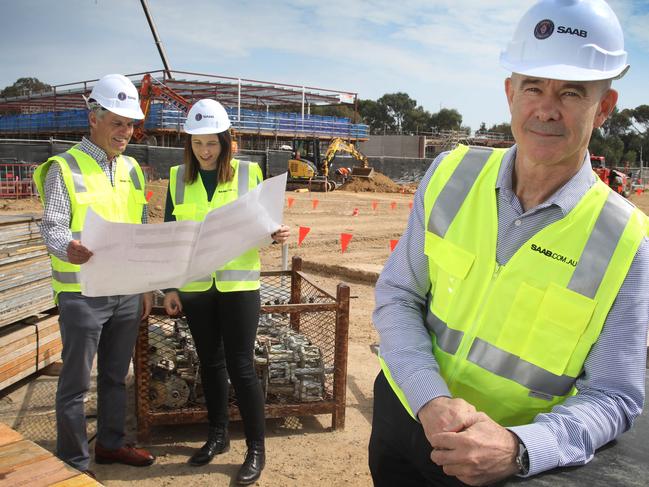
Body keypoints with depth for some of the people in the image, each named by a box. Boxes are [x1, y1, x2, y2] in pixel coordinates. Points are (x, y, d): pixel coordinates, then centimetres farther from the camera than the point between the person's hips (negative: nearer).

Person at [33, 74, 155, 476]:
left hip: (127, 292, 6)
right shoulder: (65, 167, -6)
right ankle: (74, 463, 19)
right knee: (76, 382, 5)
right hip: (82, 293, -5)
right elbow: (53, 227, -15)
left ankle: (111, 443, 34)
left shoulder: (131, 168, 11)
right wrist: (68, 248, -38)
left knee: (116, 375, 17)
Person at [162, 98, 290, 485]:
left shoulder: (249, 174, -1)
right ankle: (218, 435, 32)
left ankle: (256, 448, 13)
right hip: (195, 286, 3)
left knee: (240, 365, -2)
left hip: (238, 283, -3)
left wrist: (276, 235, -17)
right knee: (210, 362, 14)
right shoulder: (178, 179, 4)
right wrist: (169, 287, 4)